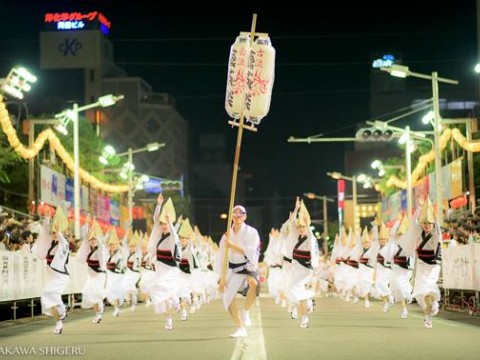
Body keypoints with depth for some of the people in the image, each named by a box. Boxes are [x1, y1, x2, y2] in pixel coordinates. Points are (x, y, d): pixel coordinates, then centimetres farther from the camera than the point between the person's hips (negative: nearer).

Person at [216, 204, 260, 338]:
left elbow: (250, 252, -20)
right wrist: (222, 278, -2)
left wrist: (232, 245, -20)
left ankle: (245, 311, -14)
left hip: (249, 266, -4)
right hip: (234, 268, 4)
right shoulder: (227, 235, 1)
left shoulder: (251, 232, -9)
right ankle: (241, 329, 8)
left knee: (254, 283, -37)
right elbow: (223, 258, 1)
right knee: (228, 296, -5)